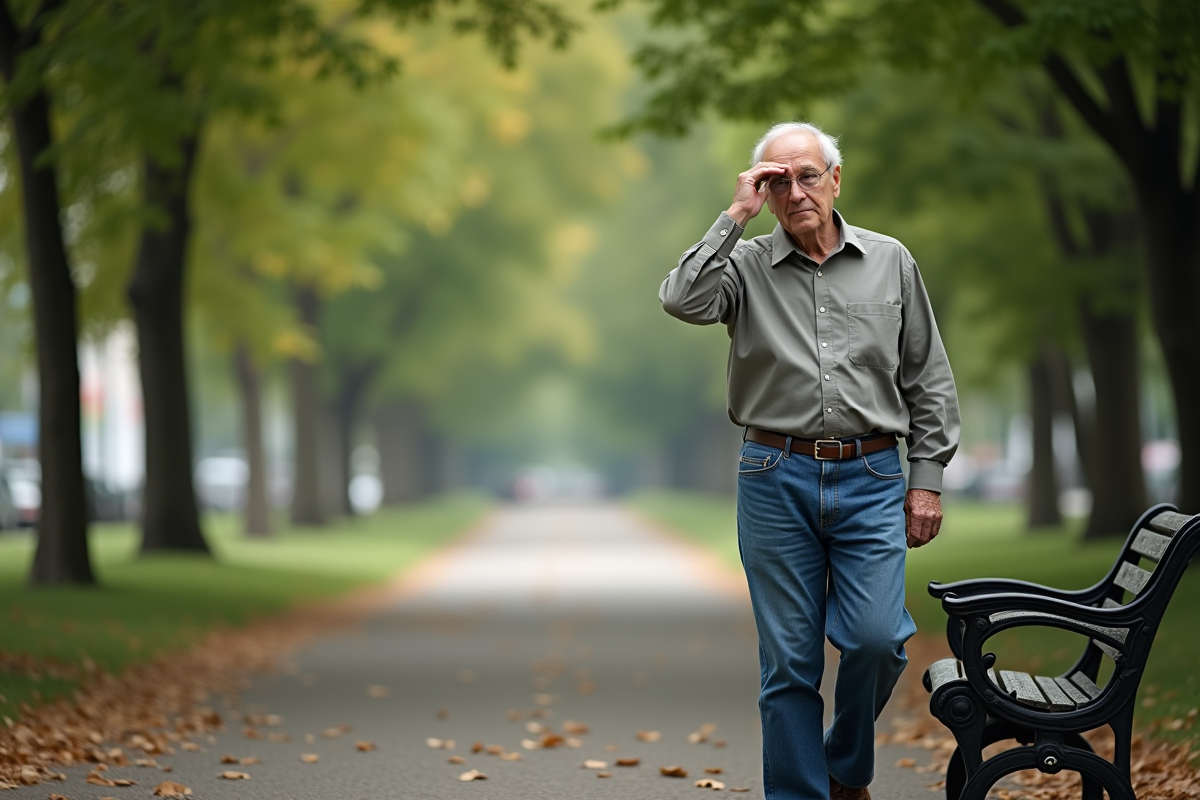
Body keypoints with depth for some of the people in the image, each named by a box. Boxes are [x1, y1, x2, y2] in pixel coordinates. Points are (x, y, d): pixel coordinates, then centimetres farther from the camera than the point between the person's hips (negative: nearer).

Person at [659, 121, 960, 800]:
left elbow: (928, 379, 11)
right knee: (790, 661, 2)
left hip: (870, 481, 0)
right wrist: (736, 217, -12)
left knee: (875, 638, -12)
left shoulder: (890, 262, 8)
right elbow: (683, 301, -18)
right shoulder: (745, 265, 4)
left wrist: (928, 478, 6)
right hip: (776, 481, 0)